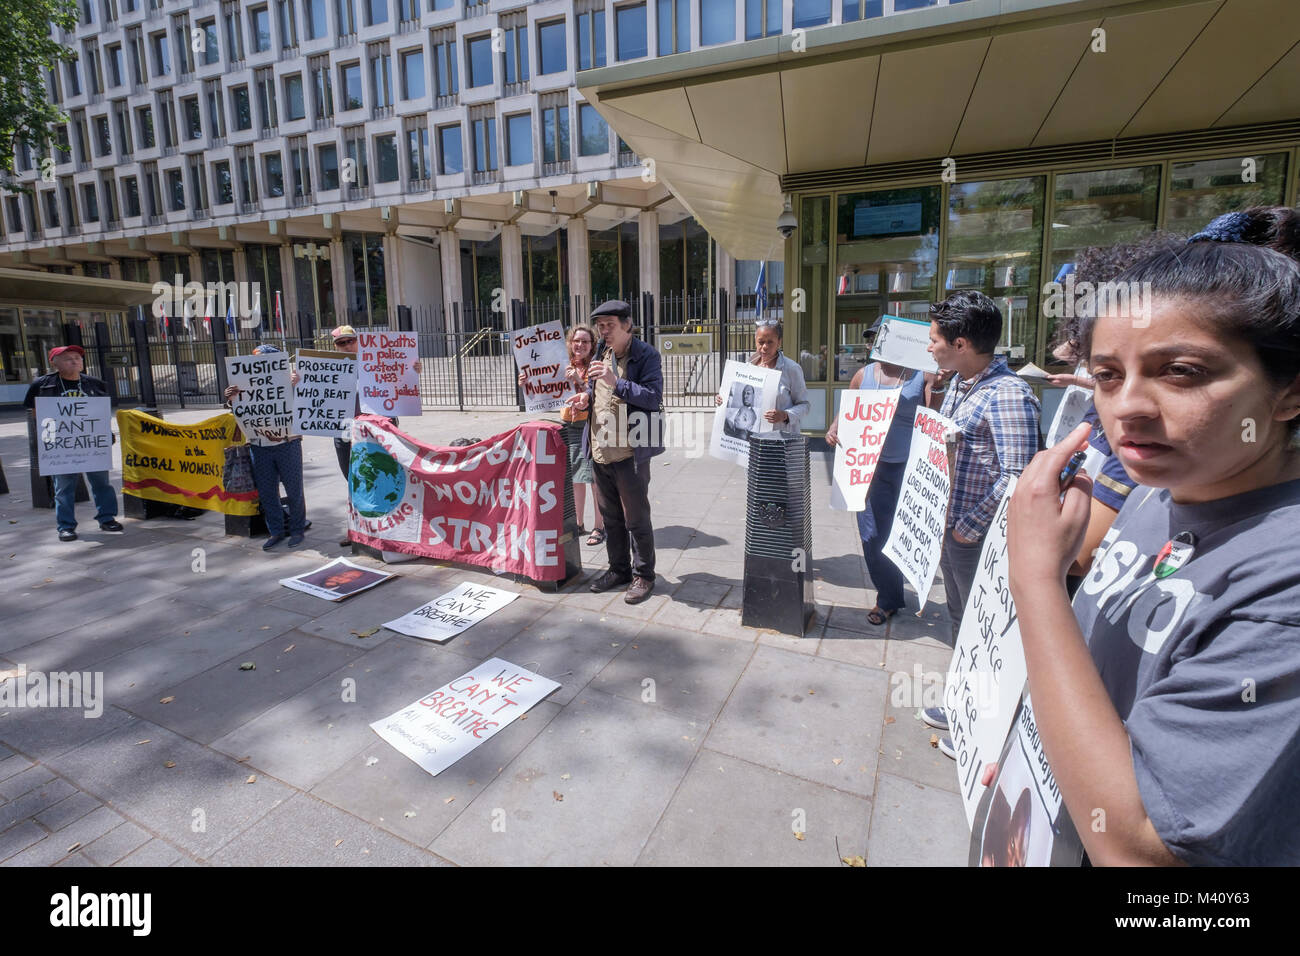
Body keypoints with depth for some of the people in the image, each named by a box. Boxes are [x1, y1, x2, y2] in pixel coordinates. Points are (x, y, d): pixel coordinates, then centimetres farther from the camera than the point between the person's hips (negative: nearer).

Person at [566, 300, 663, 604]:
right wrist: (587, 397, 3)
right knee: (610, 516, 17)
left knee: (636, 519, 3)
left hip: (629, 452, -7)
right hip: (600, 451, 8)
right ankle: (618, 569, 32)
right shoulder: (601, 354, 14)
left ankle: (643, 575, 19)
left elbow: (654, 397, -18)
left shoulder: (646, 355, -9)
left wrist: (616, 383, -26)